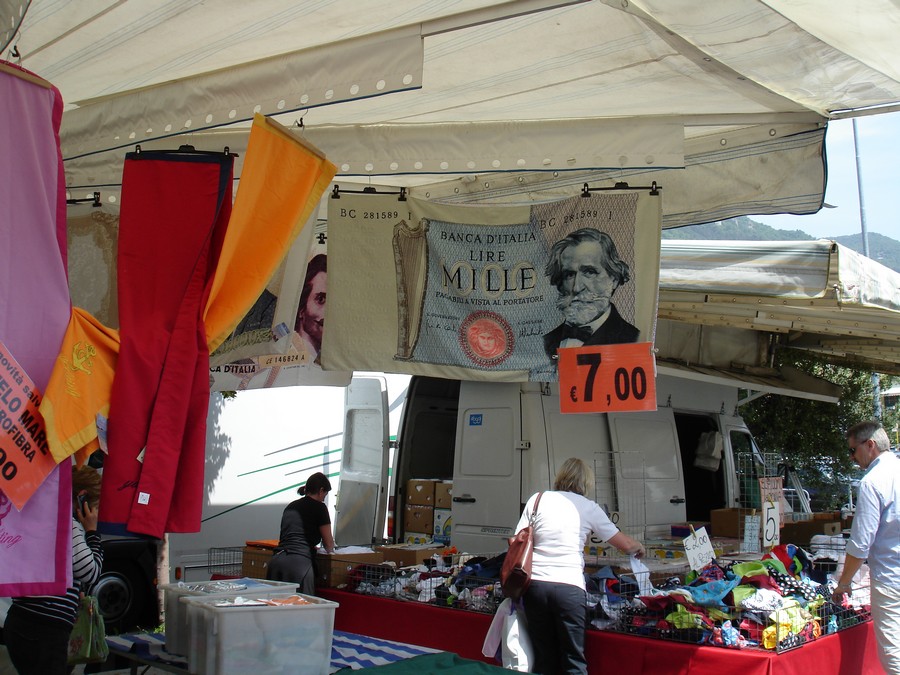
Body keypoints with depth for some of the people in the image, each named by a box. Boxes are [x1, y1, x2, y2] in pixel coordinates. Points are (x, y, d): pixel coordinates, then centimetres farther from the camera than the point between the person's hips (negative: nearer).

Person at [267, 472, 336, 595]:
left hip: (276, 560, 6)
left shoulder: (290, 506, 24)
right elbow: (328, 543, 13)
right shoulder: (319, 507, 6)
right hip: (299, 561, -6)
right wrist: (331, 551, 36)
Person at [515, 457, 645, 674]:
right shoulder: (588, 507, 9)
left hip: (535, 583, 2)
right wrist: (639, 548, 34)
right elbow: (626, 544, 13)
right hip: (569, 586, -2)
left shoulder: (537, 499, 11)